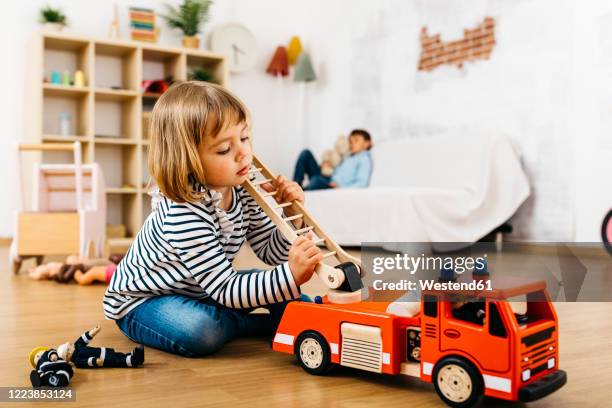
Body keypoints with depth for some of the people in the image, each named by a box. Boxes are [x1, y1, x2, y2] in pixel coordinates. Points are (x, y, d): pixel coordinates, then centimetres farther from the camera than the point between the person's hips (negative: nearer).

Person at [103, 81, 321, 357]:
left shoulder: (243, 190, -13)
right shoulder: (184, 216, -36)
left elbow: (272, 253, -4)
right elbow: (226, 291, -33)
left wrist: (291, 217, -23)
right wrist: (290, 275, -45)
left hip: (200, 291, 7)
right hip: (144, 300, -6)